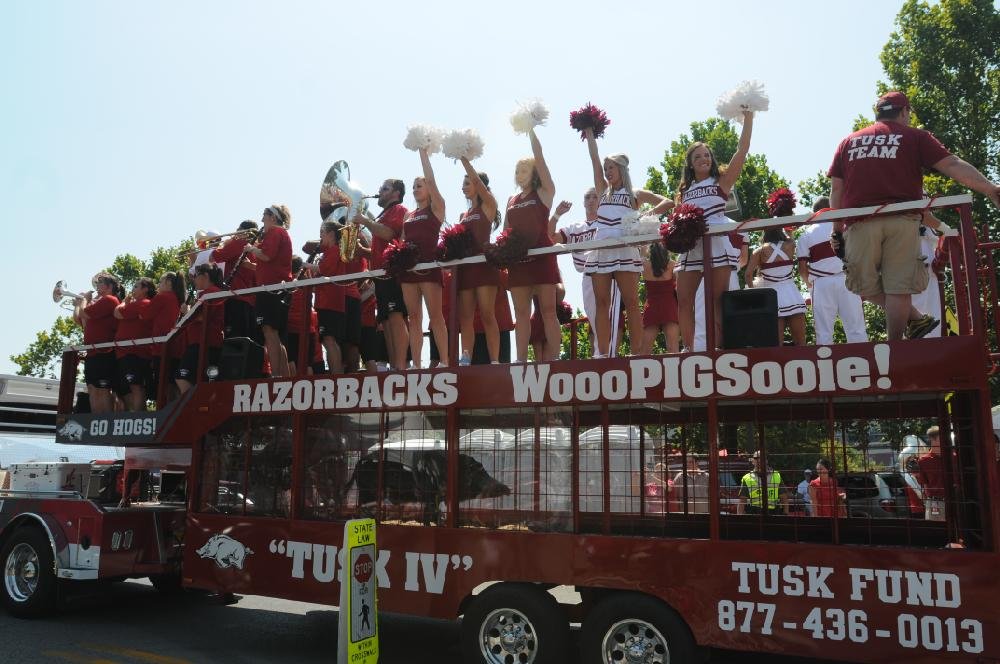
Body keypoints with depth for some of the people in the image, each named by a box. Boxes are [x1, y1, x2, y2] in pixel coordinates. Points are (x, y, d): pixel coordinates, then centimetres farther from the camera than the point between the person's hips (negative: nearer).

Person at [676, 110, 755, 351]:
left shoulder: (721, 182, 9)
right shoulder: (685, 190, 21)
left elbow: (742, 150, 0)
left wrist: (748, 118, -4)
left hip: (717, 244, -4)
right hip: (690, 247, 4)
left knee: (717, 300, -5)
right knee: (684, 300, -4)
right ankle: (688, 349, 2)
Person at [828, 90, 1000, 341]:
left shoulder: (848, 142, 19)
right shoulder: (915, 136, 12)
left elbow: (836, 189, 15)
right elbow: (952, 165, 1)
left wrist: (837, 230, 17)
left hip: (859, 222, 1)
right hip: (901, 221, -1)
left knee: (866, 286, 14)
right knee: (898, 287, 1)